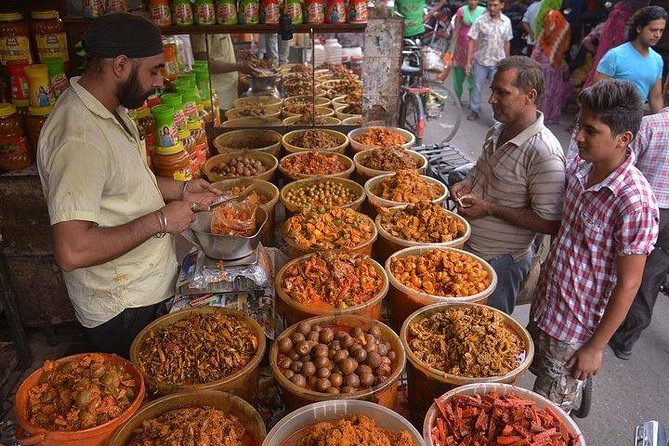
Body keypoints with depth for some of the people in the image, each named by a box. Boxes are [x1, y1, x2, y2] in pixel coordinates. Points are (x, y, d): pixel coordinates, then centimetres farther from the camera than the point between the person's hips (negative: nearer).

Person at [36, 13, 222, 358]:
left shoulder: (110, 110, 2)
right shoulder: (78, 137, -30)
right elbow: (71, 252, -36)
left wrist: (179, 190, 2)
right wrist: (159, 220, -27)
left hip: (146, 288, 9)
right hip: (120, 308, -9)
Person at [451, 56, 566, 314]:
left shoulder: (544, 154, -25)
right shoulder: (498, 131, 2)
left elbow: (550, 224, -24)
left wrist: (490, 209, -25)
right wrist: (466, 184, -2)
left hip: (499, 262, -8)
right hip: (466, 245, 8)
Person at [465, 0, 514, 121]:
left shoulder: (506, 21, -3)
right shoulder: (480, 20, -11)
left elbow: (507, 43, 6)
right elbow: (472, 41, -9)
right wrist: (468, 61, -12)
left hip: (498, 62, 1)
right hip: (481, 61, -1)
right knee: (477, 87, 12)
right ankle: (475, 110, 30)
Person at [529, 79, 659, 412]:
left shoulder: (635, 203, -28)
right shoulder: (578, 166, -7)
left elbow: (628, 285, -20)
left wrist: (595, 347, -14)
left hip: (577, 326, -6)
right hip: (545, 302, 7)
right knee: (538, 370, 27)